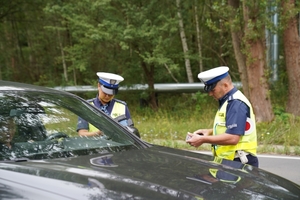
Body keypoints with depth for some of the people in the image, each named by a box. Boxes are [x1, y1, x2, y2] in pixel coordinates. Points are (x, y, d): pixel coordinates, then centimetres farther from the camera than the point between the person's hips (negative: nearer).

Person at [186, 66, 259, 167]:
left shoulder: (236, 103, -15)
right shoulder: (228, 101, 17)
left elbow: (233, 137, -23)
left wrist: (203, 139, -17)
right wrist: (210, 131, 12)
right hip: (229, 161, 9)